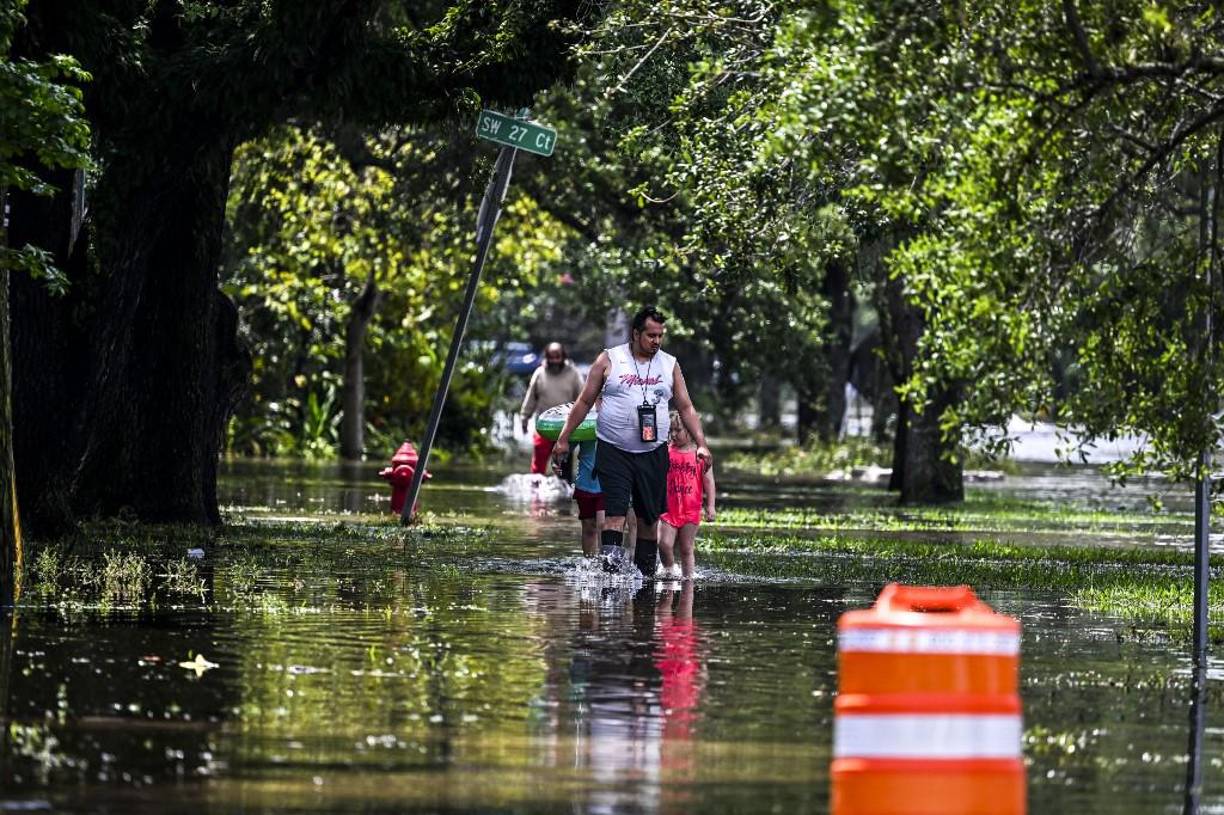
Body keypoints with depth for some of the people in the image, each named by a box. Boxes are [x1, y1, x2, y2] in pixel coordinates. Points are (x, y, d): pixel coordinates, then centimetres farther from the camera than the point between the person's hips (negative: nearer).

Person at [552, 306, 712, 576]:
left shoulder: (670, 365, 9)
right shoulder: (609, 360, 1)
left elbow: (686, 408, 13)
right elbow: (584, 402, 6)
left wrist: (701, 444, 2)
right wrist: (563, 439, 4)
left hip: (653, 454, 3)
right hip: (613, 451, -3)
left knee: (649, 516, 7)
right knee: (615, 511, -15)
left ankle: (645, 572, 17)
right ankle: (611, 571, -23)